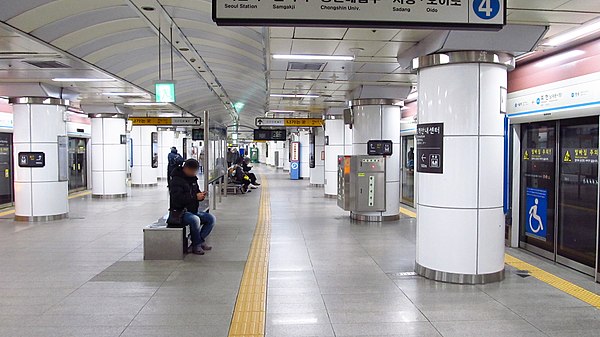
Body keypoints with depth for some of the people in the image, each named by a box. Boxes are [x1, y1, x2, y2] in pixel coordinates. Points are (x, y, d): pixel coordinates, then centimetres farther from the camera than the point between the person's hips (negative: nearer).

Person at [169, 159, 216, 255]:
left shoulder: (192, 179, 13)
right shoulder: (176, 180, -13)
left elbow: (196, 192, 25)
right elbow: (178, 198, -25)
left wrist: (201, 195, -1)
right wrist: (195, 197, -25)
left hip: (193, 211, 9)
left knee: (211, 219, -7)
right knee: (195, 219, -35)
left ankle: (200, 240, -2)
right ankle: (197, 245, -17)